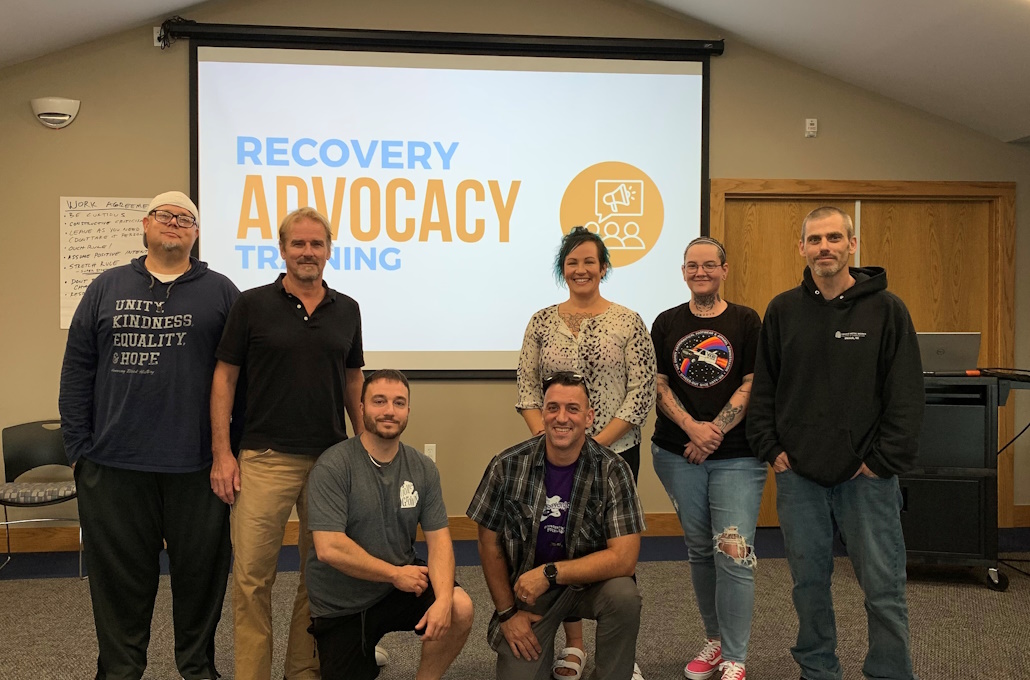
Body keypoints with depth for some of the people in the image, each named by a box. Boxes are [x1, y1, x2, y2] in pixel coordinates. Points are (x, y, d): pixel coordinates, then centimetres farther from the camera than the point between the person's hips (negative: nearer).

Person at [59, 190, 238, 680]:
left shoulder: (220, 292, 4)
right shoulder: (108, 288, 9)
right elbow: (77, 371, 7)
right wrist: (77, 446, 2)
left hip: (196, 464, -1)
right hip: (113, 464, 1)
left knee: (200, 569, 9)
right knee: (120, 573, 11)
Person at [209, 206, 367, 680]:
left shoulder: (346, 310, 8)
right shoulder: (252, 304, -1)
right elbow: (224, 377, 0)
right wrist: (222, 453, -6)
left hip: (332, 459, 3)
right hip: (265, 459, -3)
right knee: (252, 575, 0)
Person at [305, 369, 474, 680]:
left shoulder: (423, 469, -3)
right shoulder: (332, 467, -17)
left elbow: (439, 539, -6)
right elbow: (329, 548, -24)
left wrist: (443, 598, -24)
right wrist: (396, 573, -17)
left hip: (402, 583, 3)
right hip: (341, 605, -2)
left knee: (460, 608, -22)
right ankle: (366, 652, 31)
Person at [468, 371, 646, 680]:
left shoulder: (613, 471, -16)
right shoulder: (507, 466, -12)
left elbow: (624, 557, -21)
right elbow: (489, 544, -2)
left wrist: (550, 573, -26)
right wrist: (507, 612, -2)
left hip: (589, 582, -1)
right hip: (524, 588, 1)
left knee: (623, 595, -31)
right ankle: (540, 647, 23)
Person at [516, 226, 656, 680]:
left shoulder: (628, 322, -2)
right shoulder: (542, 322, 5)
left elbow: (642, 394, -6)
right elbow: (526, 387, 4)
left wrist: (597, 442, -12)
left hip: (614, 451, -2)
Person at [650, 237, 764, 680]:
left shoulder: (746, 321, 1)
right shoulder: (667, 323, 7)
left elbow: (751, 386, -5)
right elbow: (659, 385, 2)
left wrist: (714, 433, -12)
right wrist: (692, 426, -13)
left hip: (737, 456, -2)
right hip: (677, 454, 3)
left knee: (733, 554, -9)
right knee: (699, 550, 12)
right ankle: (715, 639, 29)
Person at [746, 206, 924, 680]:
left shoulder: (886, 309, -3)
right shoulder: (783, 310, 4)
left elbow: (907, 396, -5)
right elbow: (762, 388, 9)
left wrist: (885, 461, -9)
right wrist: (770, 448, 1)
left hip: (867, 476, -2)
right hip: (798, 473, 3)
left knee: (883, 585, 4)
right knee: (809, 580, 13)